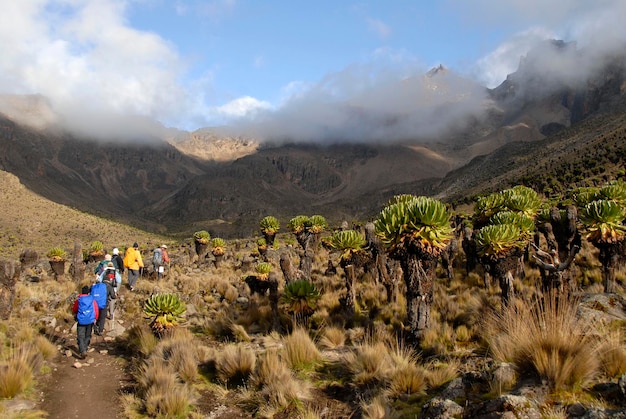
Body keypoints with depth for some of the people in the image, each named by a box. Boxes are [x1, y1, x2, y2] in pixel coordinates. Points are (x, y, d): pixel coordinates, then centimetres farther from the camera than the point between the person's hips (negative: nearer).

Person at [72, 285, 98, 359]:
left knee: (80, 336, -3)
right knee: (87, 336, 18)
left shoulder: (78, 300, 1)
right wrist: (95, 318, 16)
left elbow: (74, 310, 14)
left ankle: (82, 351, -19)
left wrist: (75, 314, 35)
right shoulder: (92, 300, 3)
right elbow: (96, 310, 3)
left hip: (81, 321, -2)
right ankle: (84, 349, 25)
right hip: (90, 320, 2)